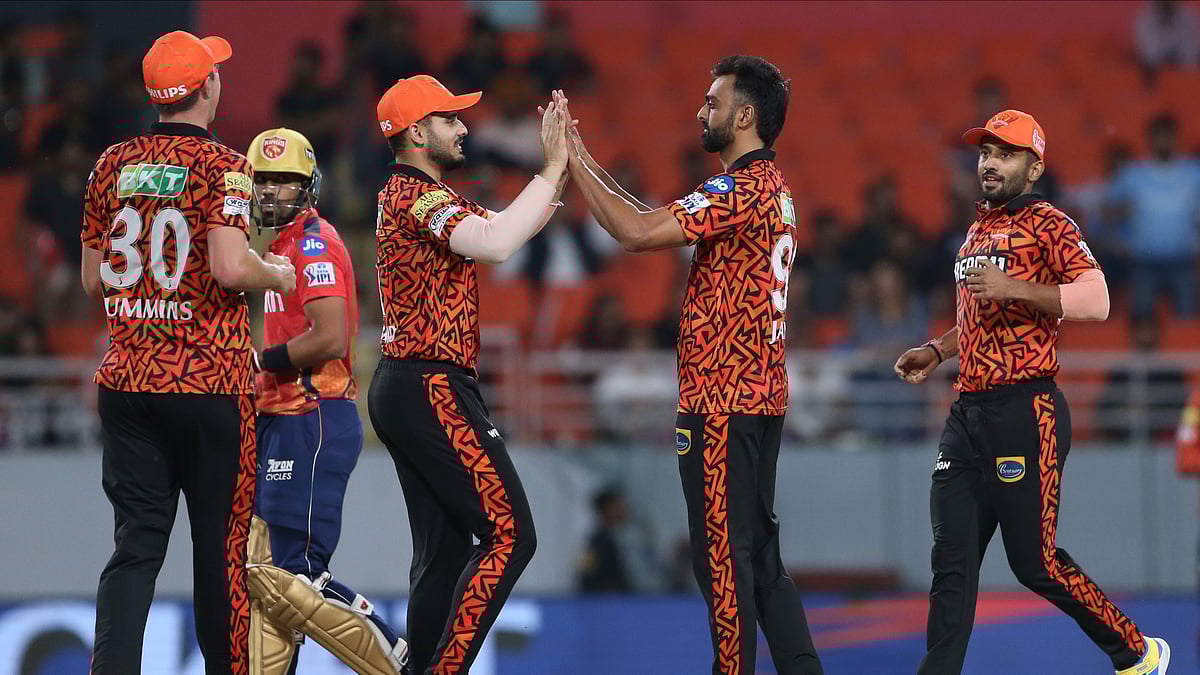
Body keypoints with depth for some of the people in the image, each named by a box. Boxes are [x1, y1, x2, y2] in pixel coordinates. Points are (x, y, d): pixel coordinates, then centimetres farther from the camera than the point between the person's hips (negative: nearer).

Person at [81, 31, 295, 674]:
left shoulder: (113, 164, 7)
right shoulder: (222, 166, -9)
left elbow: (93, 278, 11)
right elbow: (230, 267, -22)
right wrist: (278, 275, -2)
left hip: (126, 381, 4)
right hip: (210, 385, -4)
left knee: (136, 543, 3)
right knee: (220, 548, 6)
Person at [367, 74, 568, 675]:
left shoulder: (410, 195, 20)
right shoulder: (417, 196, -13)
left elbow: (501, 228, 22)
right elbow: (495, 243, -29)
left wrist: (560, 170, 11)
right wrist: (552, 170, -21)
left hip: (403, 392, 11)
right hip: (430, 388, -11)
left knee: (445, 549, 10)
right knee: (509, 534, -13)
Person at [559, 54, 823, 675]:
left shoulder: (743, 188, -16)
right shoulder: (772, 187, 17)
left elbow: (637, 232, -21)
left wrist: (574, 162, -14)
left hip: (722, 401, -10)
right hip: (760, 395, 10)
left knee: (723, 555, -6)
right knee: (758, 553, 13)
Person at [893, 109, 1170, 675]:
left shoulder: (1048, 225, -7)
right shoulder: (977, 231, 20)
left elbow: (1096, 299, -21)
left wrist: (1012, 286, -26)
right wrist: (936, 351, 20)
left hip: (1025, 413, -8)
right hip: (968, 412, 8)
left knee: (1034, 561, -5)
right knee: (951, 559, 2)